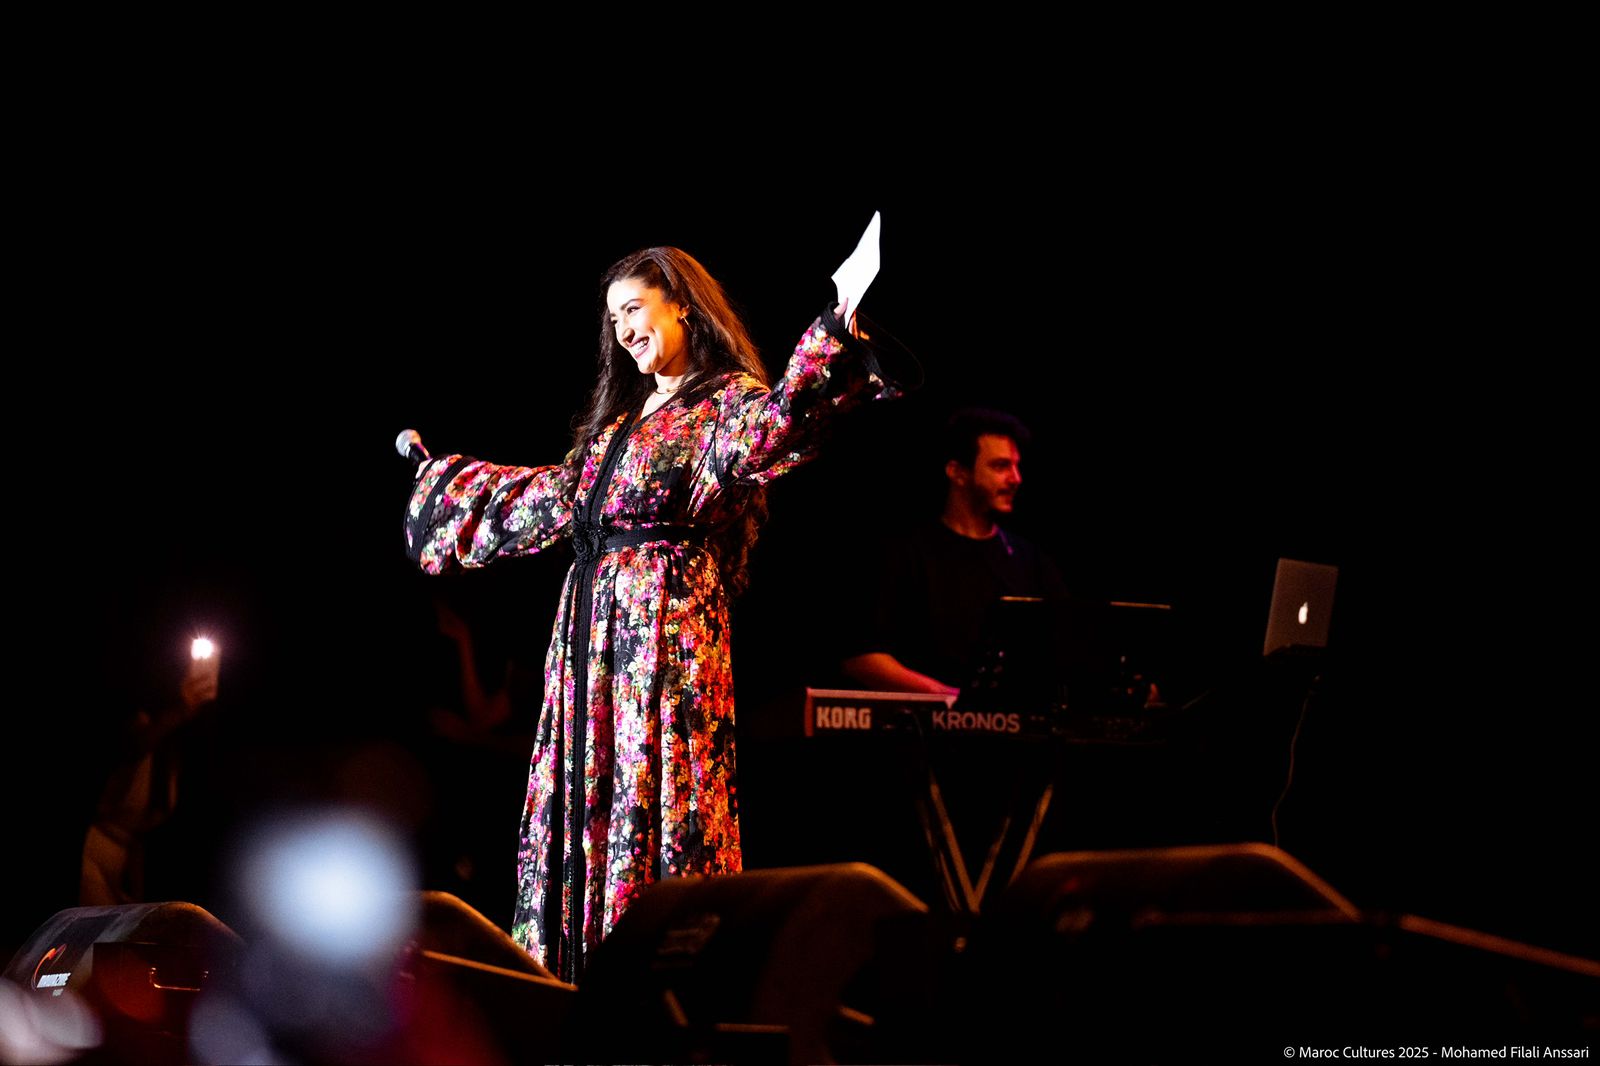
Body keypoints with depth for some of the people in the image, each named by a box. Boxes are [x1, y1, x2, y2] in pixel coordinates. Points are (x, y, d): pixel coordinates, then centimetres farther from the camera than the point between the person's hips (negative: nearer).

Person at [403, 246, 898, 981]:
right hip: (593, 623, 8)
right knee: (585, 793, 6)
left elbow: (766, 431, -27)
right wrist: (436, 473, 42)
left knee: (658, 797, -10)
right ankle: (581, 977, 11)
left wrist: (834, 337, -41)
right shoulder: (621, 416, 21)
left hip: (669, 623, -8)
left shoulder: (727, 401, -4)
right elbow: (555, 494, 30)